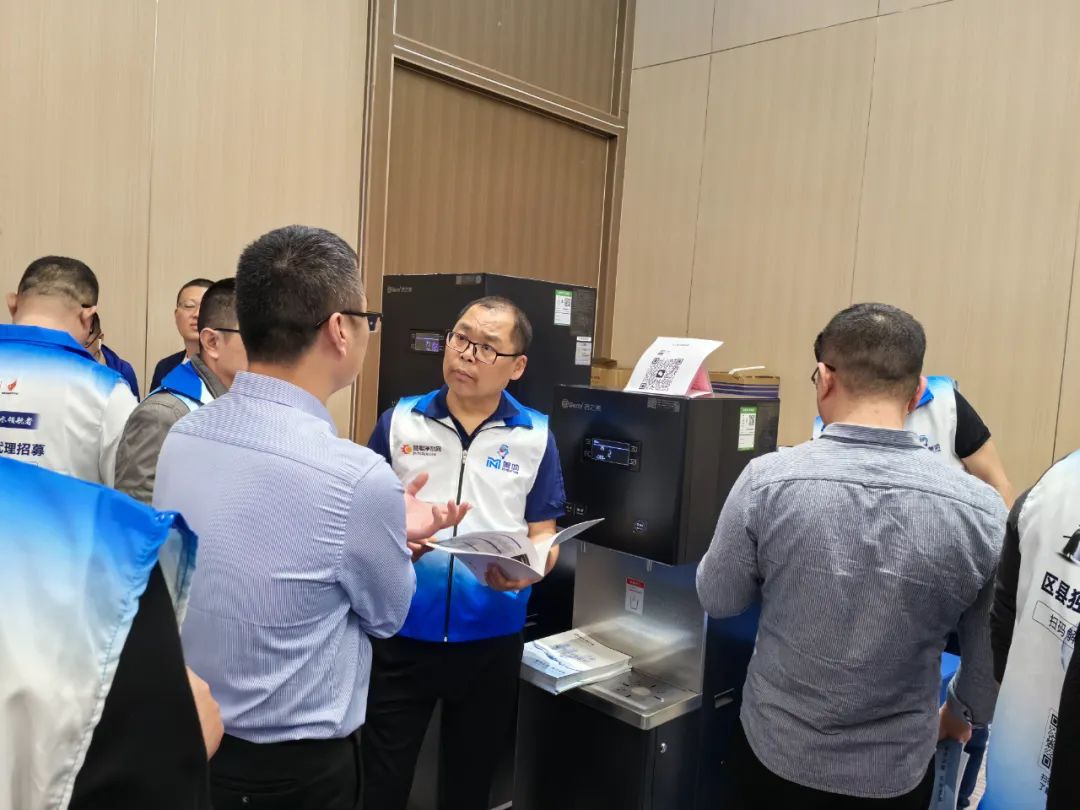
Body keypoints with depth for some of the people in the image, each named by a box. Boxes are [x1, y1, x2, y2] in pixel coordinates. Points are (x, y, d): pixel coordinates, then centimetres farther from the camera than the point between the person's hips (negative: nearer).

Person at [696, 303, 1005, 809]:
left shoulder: (767, 481, -21)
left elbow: (718, 600, -5)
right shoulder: (980, 510, -17)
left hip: (775, 753, 0)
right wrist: (961, 713, 17)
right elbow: (994, 660, -3)